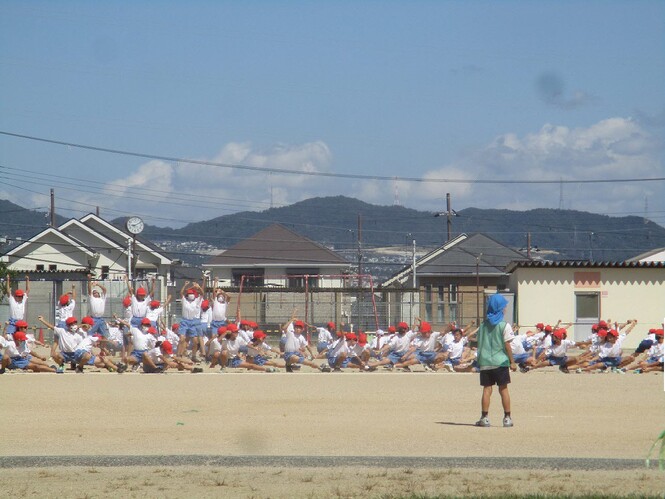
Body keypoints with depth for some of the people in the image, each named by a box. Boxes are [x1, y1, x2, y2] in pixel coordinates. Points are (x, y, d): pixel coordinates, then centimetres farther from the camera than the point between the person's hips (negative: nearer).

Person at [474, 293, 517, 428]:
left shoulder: (483, 325, 8)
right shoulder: (504, 325, -6)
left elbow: (479, 344, 10)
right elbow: (507, 345, -8)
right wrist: (512, 362, -2)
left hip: (484, 362, 3)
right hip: (500, 361, -3)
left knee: (487, 389, 4)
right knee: (503, 389, 3)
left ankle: (484, 417, -1)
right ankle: (507, 418, 4)